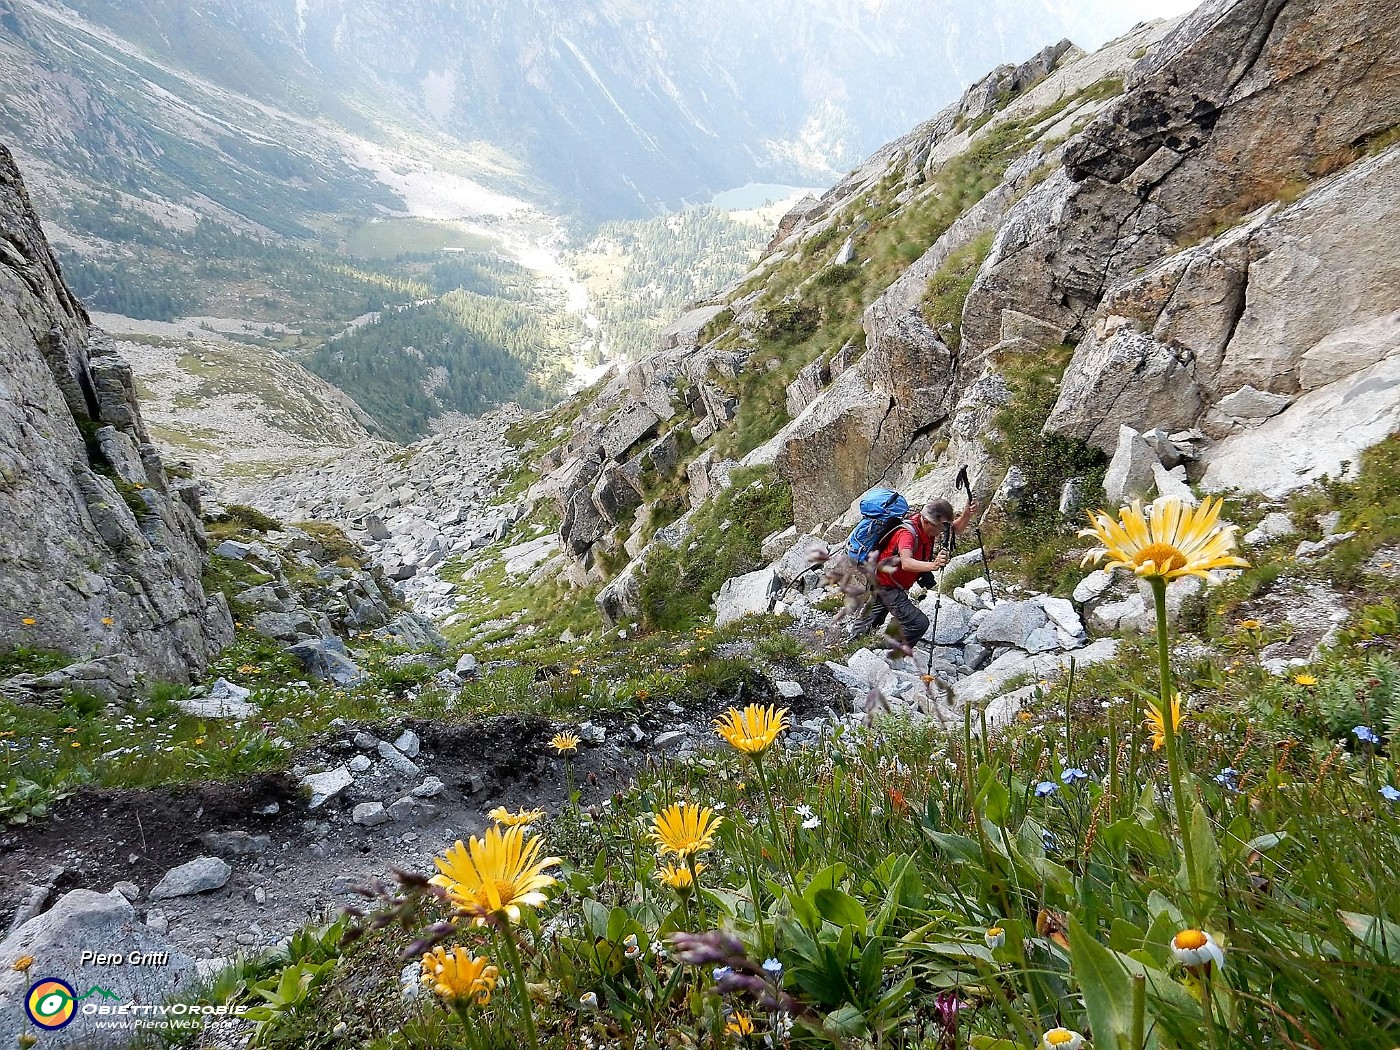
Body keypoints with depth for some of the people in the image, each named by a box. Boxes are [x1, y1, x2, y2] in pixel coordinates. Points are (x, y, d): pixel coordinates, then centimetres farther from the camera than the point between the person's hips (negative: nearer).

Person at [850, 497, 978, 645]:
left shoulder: (929, 526, -14)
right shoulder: (907, 533, -37)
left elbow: (956, 529, -2)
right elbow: (906, 563, -53)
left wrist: (967, 514, -23)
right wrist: (933, 565, -70)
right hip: (886, 585, -9)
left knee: (880, 608, 34)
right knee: (918, 623, -20)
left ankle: (858, 634, 60)